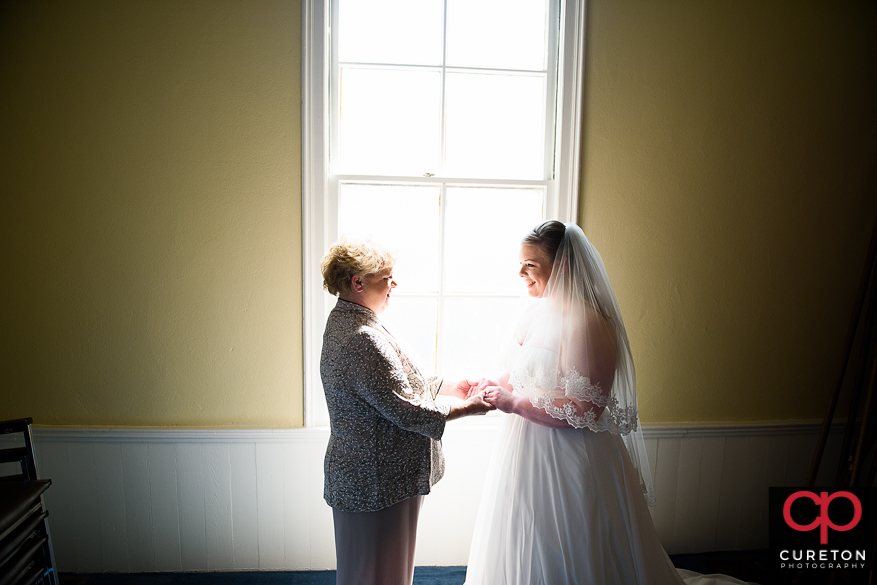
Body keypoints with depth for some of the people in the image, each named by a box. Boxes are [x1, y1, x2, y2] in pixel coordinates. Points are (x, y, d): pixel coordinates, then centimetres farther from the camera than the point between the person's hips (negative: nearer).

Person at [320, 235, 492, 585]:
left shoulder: (345, 322, 8)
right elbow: (405, 409, -26)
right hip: (377, 484, -10)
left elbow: (398, 384, 13)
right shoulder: (361, 339, -27)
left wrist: (447, 388, 9)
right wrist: (467, 407, -15)